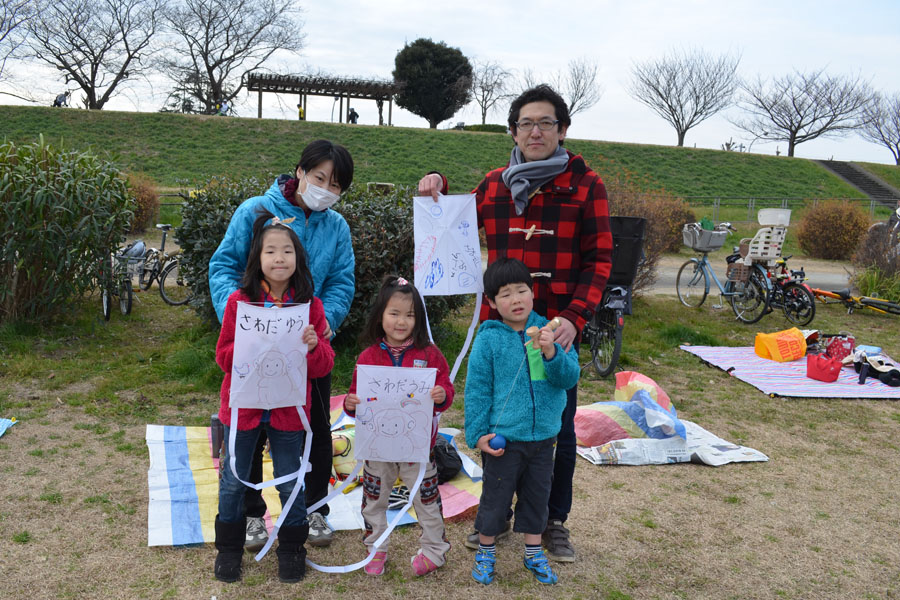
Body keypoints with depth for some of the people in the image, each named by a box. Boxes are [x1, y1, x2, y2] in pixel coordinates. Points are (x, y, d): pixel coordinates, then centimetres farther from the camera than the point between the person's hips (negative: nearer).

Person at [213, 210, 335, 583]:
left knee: (290, 484, 13)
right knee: (234, 482, 15)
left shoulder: (310, 305, -6)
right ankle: (229, 548, 35)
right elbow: (224, 355, -8)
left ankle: (292, 549, 33)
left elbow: (325, 366, -4)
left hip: (289, 410, 0)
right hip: (243, 407, 0)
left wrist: (313, 347, -25)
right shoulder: (239, 301, -9)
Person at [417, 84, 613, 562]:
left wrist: (575, 318, -18)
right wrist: (438, 190, 5)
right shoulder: (494, 184, 9)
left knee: (558, 428, 9)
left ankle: (554, 521, 28)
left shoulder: (584, 185, -1)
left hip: (557, 328, -2)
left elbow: (599, 259, -5)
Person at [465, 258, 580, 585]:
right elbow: (476, 389, -5)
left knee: (537, 496, 18)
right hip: (503, 438, -3)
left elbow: (571, 377, -6)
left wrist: (551, 352, -24)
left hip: (543, 437, 3)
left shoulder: (549, 331, -2)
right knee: (495, 497, 10)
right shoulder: (489, 339, -9)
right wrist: (477, 433, -7)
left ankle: (534, 553, 37)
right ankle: (485, 552, 31)